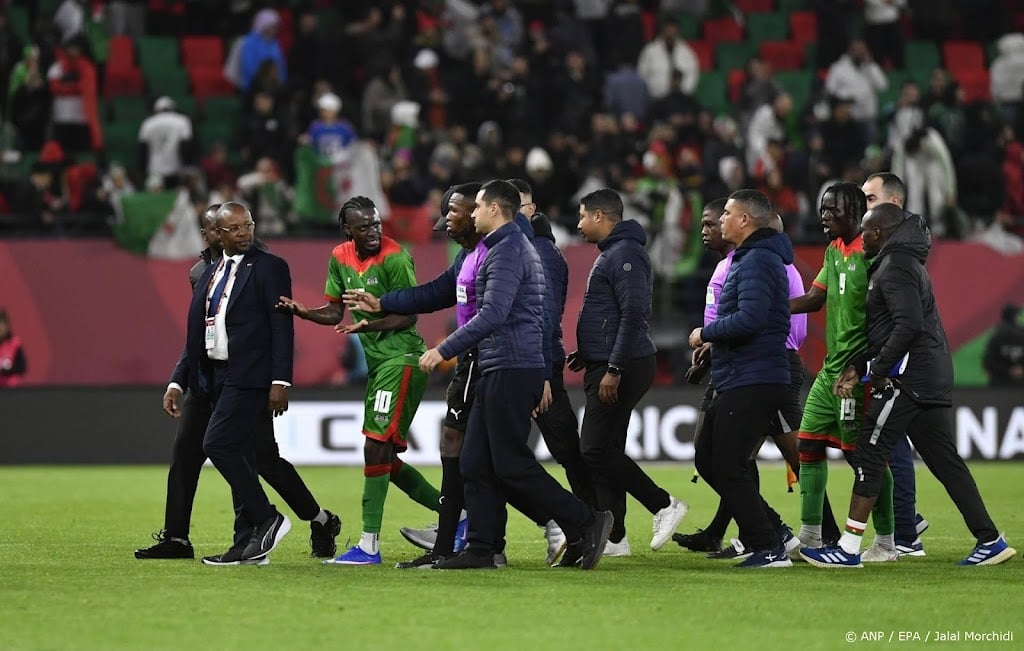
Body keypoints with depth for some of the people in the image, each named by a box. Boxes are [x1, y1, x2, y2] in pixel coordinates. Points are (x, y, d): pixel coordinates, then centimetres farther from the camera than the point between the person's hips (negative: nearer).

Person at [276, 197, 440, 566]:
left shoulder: (394, 257, -15)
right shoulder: (340, 257, 7)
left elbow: (408, 316, -15)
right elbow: (335, 311, 13)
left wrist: (370, 324, -31)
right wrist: (301, 311, -6)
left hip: (401, 358, -9)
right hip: (377, 361, 9)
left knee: (376, 446, -14)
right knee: (384, 456, 11)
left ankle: (369, 546, -14)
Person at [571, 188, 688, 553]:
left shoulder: (624, 254, -14)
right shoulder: (611, 254, 19)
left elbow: (633, 314, -22)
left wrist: (614, 368, -24)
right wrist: (588, 354, 17)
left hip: (623, 370, -11)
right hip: (608, 367, 11)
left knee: (596, 450, -11)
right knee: (605, 450, 10)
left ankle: (664, 506, -7)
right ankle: (612, 536, 12)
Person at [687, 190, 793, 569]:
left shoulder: (757, 261, -14)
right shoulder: (746, 258, 20)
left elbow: (750, 319, -26)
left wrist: (705, 333, -13)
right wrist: (715, 342, 13)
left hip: (752, 384, -11)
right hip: (737, 381, 11)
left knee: (728, 467, -10)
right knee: (707, 460, 14)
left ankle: (769, 548, -7)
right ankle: (769, 533, 16)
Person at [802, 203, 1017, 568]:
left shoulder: (896, 267, -11)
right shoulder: (905, 263, 22)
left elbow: (909, 325, -24)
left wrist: (877, 370, -16)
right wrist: (857, 367, 14)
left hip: (908, 376, -10)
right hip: (933, 379, 10)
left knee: (869, 456, -7)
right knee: (945, 461, 11)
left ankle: (849, 550, -8)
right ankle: (990, 542, 10)